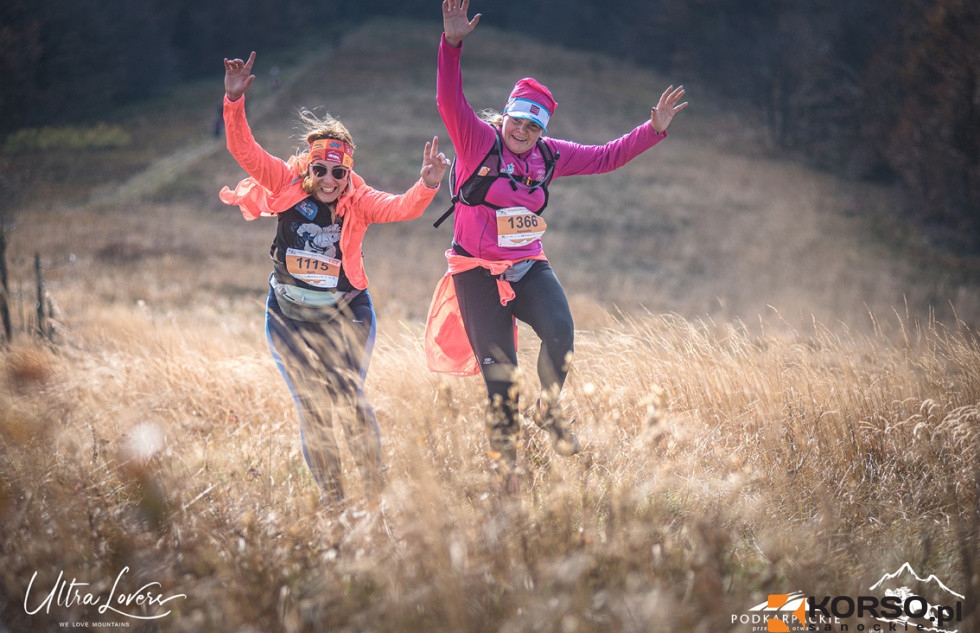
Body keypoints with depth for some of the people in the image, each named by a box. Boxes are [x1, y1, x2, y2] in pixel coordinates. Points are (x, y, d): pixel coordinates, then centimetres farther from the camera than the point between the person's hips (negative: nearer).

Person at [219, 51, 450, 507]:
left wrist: (427, 186, -44)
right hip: (289, 316, 1)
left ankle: (376, 490, 2)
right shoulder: (286, 186, -5)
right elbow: (243, 150, -12)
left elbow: (401, 208, -24)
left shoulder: (358, 202, -8)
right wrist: (234, 101, -25)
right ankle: (333, 500, 11)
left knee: (349, 399, -12)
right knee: (312, 409, -1)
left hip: (345, 314, -1)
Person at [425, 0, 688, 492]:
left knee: (560, 332, -24)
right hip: (477, 271, -3)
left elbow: (605, 157, 13)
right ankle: (504, 460, 12)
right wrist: (452, 44, -36)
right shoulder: (477, 139, -8)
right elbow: (449, 100, -23)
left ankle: (548, 408, 5)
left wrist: (653, 130, 5)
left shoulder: (548, 156, 5)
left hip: (527, 266, 3)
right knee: (499, 372, -4)